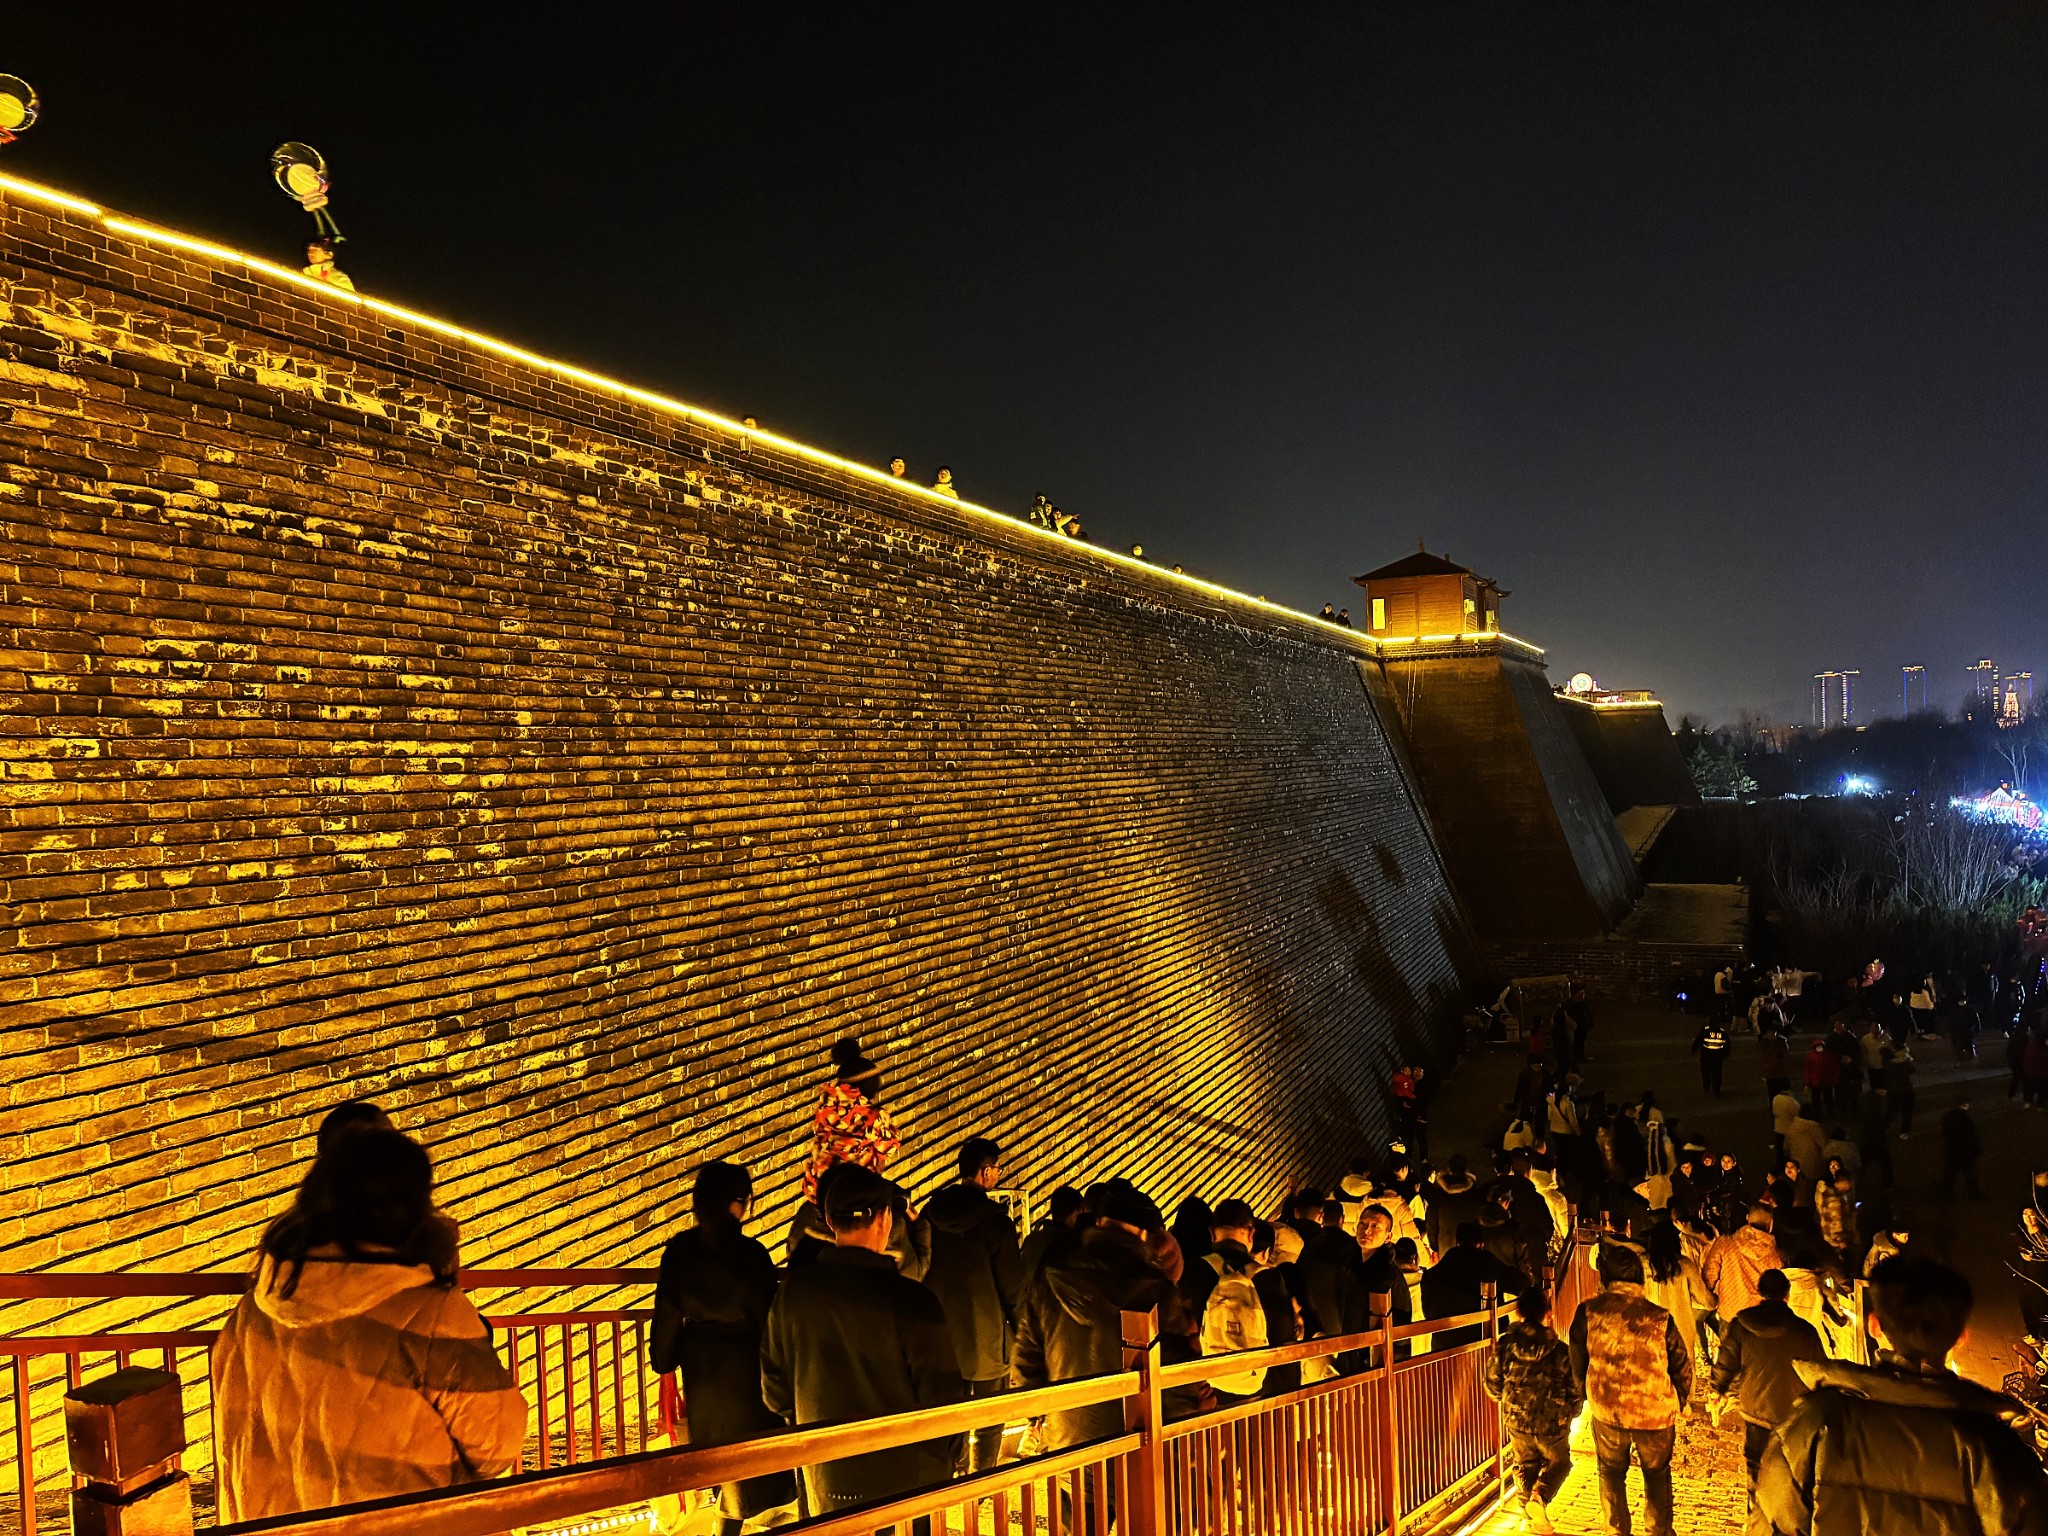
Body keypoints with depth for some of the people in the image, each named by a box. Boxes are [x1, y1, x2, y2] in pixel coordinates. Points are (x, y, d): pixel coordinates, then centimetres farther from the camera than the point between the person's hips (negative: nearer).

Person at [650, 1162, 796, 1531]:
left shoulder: (678, 1250, -9)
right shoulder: (748, 1253, -23)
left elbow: (667, 1310, -1)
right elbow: (767, 1316, -15)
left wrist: (663, 1359, 14)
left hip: (699, 1366, 5)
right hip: (743, 1363, -5)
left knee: (712, 1443, 22)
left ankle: (727, 1524, 34)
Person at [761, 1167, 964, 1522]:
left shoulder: (792, 1290, -9)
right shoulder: (912, 1301, -22)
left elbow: (774, 1389, 2)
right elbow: (942, 1397, -16)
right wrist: (946, 1459, 3)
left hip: (825, 1483, 4)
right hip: (906, 1481, -4)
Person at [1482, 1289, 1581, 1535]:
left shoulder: (1504, 1344, -9)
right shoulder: (1560, 1350, -15)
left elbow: (1492, 1384, -1)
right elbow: (1575, 1389, -8)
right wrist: (1570, 1414, 13)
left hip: (1516, 1420, 2)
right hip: (1551, 1423, -2)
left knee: (1525, 1466, 23)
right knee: (1558, 1461, 22)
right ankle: (1540, 1497, -1)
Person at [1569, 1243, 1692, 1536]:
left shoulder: (1588, 1311, -13)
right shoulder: (1659, 1317, -15)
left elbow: (1576, 1361, -3)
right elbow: (1682, 1366, -6)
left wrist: (1586, 1396, 16)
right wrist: (1676, 1405, 13)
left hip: (1605, 1412, 0)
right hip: (1655, 1413, 0)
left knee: (1611, 1473, 22)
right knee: (1657, 1474, 24)